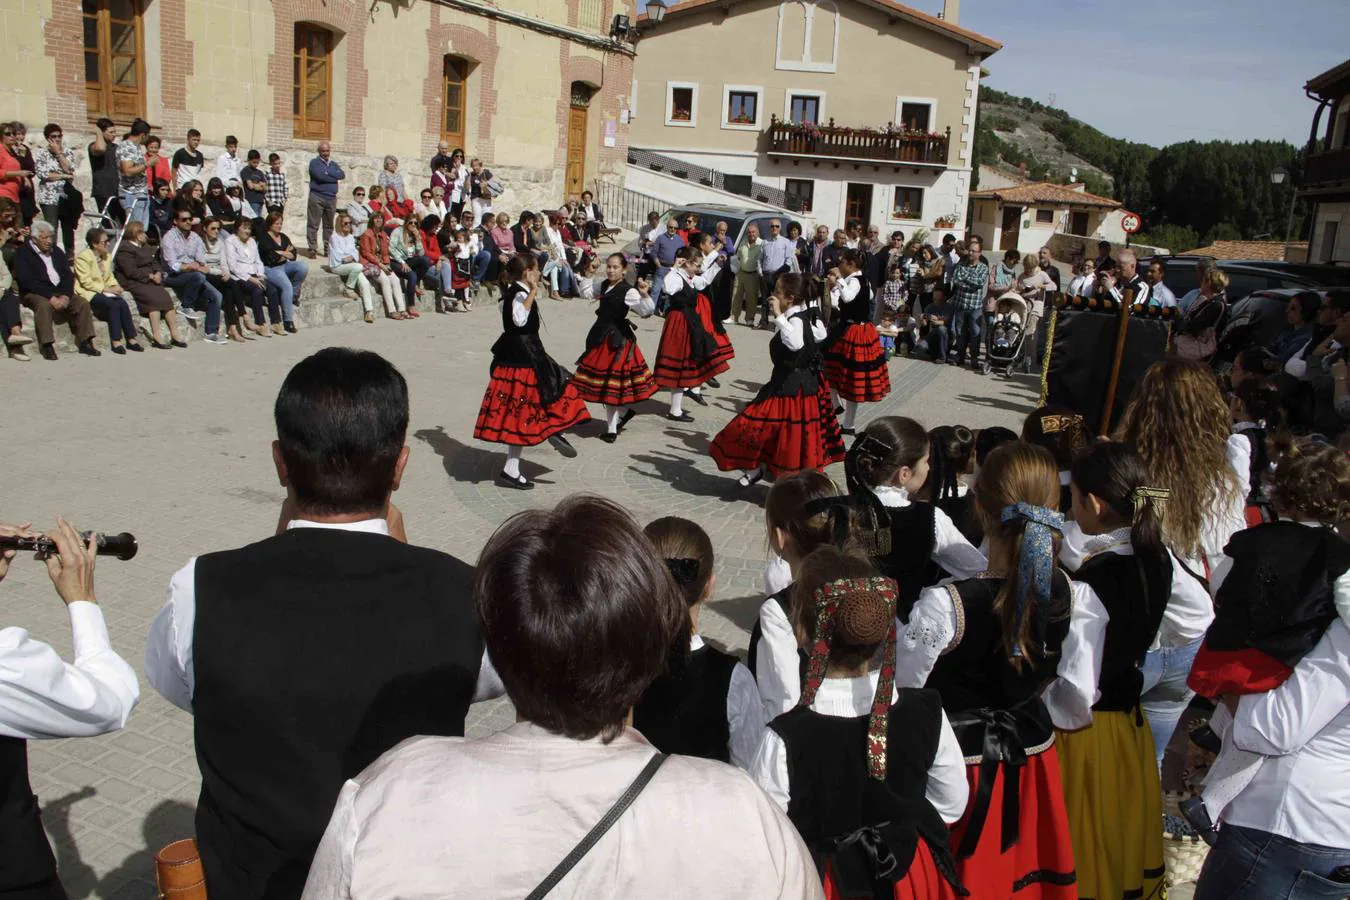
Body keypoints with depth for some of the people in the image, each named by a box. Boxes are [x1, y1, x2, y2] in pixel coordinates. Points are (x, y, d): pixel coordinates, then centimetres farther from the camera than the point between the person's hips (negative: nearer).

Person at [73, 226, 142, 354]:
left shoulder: (107, 256, 14)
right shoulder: (83, 257, -10)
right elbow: (86, 282, -16)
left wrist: (115, 286, -2)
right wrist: (106, 289, -21)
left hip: (103, 290, 7)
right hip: (88, 292, -7)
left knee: (123, 304, -22)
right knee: (113, 305, -31)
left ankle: (131, 340, -22)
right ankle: (116, 341, -30)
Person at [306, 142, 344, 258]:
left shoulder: (334, 164, 19)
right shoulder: (315, 162, 3)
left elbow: (342, 175, 0)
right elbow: (320, 175, -14)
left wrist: (327, 172, -9)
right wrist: (334, 178, -6)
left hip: (331, 198, 5)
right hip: (317, 197, -5)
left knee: (329, 225, 8)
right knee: (313, 224, -5)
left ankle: (328, 249, 14)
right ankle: (312, 249, -4)